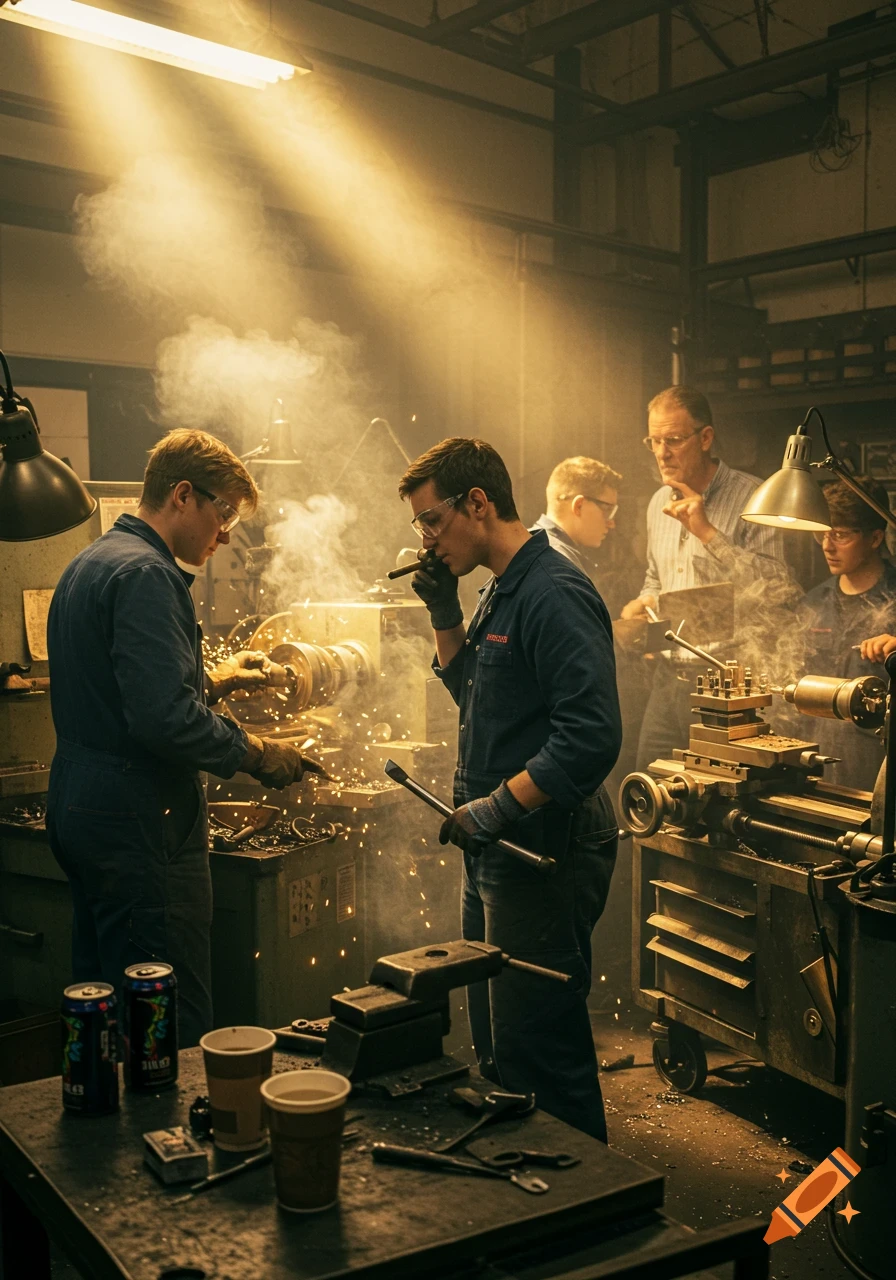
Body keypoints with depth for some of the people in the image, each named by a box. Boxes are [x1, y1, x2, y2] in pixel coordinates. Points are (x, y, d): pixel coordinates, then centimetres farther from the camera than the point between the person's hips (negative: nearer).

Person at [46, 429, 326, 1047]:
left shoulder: (89, 564, 16)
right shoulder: (145, 573, -17)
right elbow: (164, 719, -26)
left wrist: (213, 680, 22)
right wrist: (257, 753, -15)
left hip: (78, 808, 11)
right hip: (138, 821, -11)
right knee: (172, 1024, -2)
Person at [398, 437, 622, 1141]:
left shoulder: (554, 594, -19)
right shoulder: (502, 592, 13)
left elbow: (592, 736, -27)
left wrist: (496, 807, -24)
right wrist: (445, 614, 11)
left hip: (546, 854, -10)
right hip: (499, 849, 10)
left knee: (539, 1049, 0)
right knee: (497, 1046, 21)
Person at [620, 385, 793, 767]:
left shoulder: (749, 498, -11)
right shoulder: (660, 503, 12)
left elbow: (777, 591, -20)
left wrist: (707, 531, -22)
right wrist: (642, 605, 6)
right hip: (668, 679, 7)